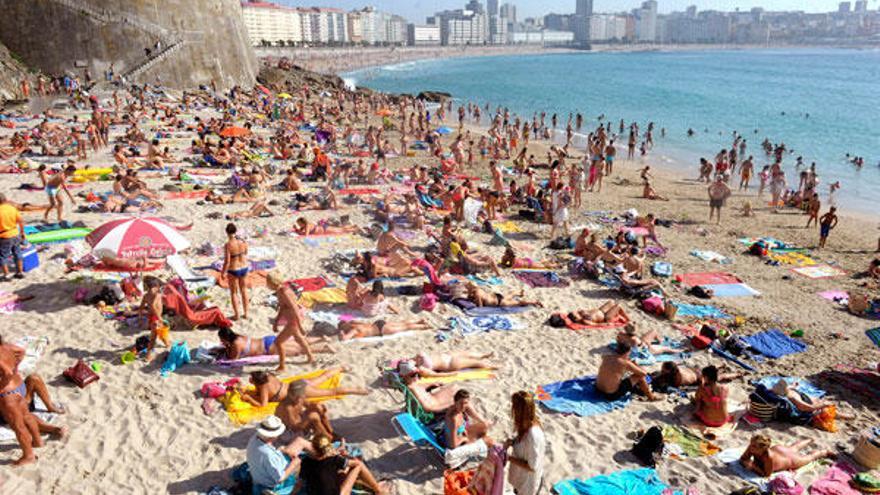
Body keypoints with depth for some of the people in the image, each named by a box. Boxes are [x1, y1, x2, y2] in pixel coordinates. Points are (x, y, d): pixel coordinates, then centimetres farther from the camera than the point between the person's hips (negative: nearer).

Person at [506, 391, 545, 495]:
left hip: (529, 482, -8)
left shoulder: (533, 435, -38)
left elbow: (532, 467, -30)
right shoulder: (525, 425, -11)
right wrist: (511, 442, -11)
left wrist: (509, 458, -25)